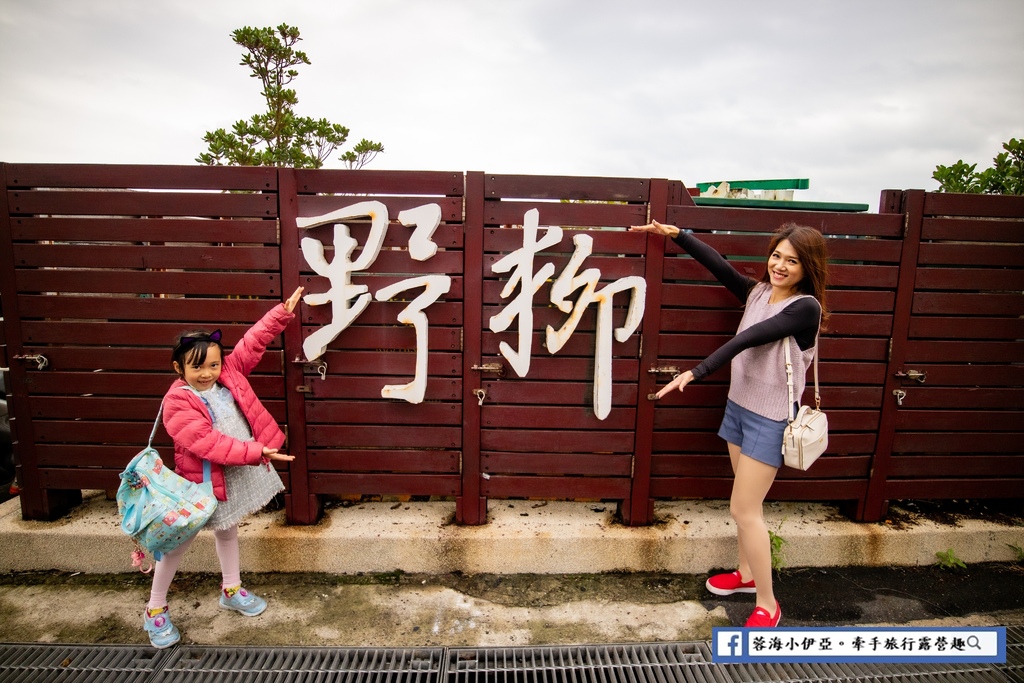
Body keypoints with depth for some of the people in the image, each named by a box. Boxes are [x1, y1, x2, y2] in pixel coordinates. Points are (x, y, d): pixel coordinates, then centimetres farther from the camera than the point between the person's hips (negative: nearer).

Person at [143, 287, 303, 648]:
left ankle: (232, 590, 41)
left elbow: (254, 341, -5)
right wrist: (255, 452, -34)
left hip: (237, 475, 6)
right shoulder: (177, 403, -23)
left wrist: (284, 311, -10)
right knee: (179, 542, 10)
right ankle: (155, 610, 30)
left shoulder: (230, 372, -6)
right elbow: (208, 442, -30)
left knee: (227, 531, 24)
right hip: (202, 481, -6)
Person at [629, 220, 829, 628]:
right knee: (747, 503, 19)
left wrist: (696, 373, -31)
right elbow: (718, 265, 6)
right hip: (738, 405, 7)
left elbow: (747, 340, -25)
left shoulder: (806, 308, -17)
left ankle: (767, 604, 14)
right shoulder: (757, 292, 3)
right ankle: (746, 574, 38)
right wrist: (676, 234, 5)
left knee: (744, 509, -3)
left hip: (770, 418, -7)